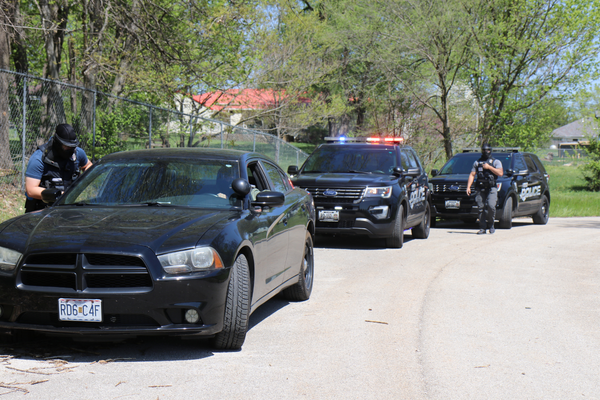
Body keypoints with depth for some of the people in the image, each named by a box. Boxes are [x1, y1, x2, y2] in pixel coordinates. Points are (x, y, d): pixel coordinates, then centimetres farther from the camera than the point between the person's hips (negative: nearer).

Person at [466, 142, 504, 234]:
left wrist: (489, 167, -10)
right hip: (480, 189, 3)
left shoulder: (496, 162, 9)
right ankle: (482, 228, 2)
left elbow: (500, 173, -6)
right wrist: (468, 187, 3)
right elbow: (472, 175, 14)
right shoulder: (477, 162, 18)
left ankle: (491, 223, 0)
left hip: (491, 189, -3)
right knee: (481, 208, -3)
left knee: (491, 206, -20)